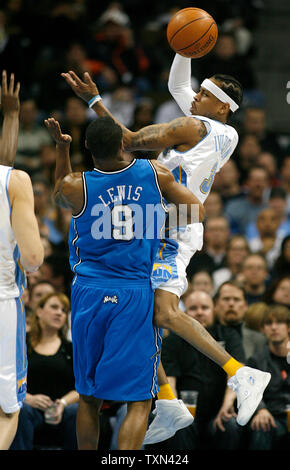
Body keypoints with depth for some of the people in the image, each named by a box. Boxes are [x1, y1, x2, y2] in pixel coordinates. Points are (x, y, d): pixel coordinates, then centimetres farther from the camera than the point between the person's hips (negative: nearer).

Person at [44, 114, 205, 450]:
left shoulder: (75, 186, -6)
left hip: (89, 294, 2)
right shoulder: (155, 174, -5)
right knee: (139, 400, -1)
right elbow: (198, 212, 5)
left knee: (88, 397, 16)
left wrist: (61, 148, 19)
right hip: (136, 296, -2)